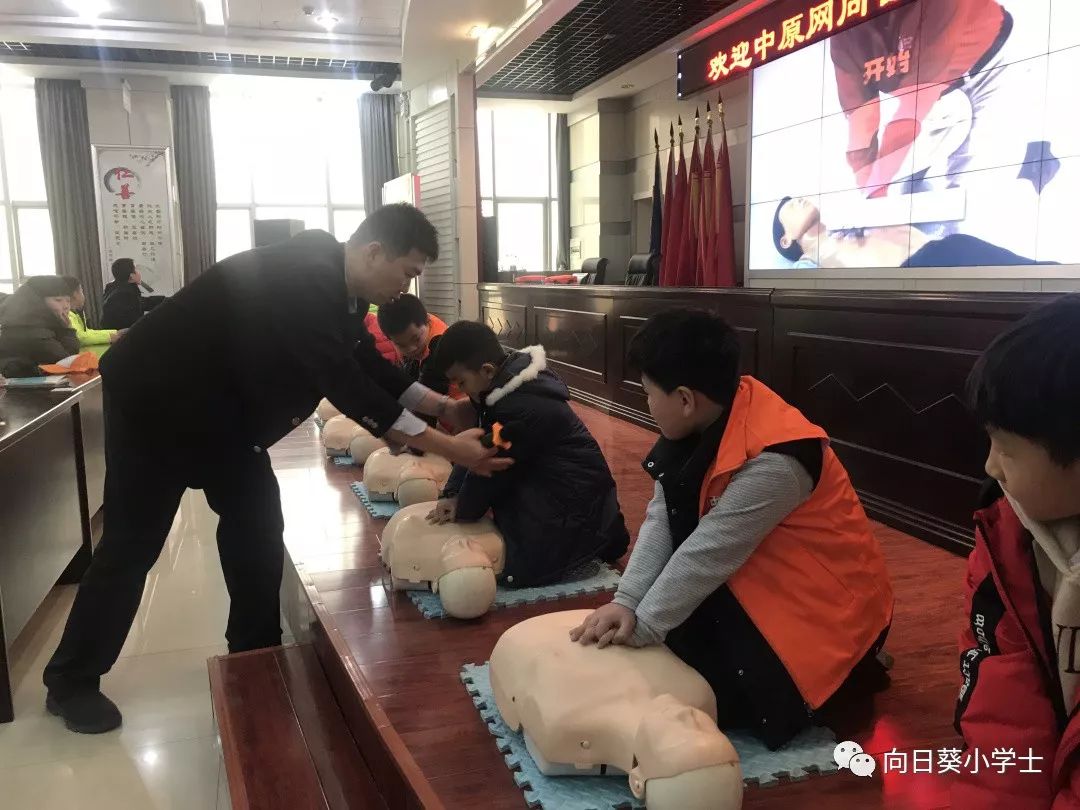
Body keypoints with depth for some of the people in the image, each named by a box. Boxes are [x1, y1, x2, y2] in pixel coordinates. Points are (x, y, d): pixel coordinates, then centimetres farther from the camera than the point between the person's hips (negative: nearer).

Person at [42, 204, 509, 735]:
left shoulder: (331, 278, -1)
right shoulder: (305, 280, -31)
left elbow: (364, 362, 8)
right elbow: (343, 383, -36)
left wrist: (442, 406, 0)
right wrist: (445, 446, -36)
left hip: (217, 405, 9)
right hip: (155, 398, -9)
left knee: (255, 521, 8)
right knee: (134, 541, 0)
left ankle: (256, 658, 21)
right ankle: (71, 681, 18)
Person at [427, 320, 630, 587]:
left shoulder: (522, 407, -28)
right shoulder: (509, 385, 3)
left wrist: (461, 512, -3)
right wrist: (451, 494, -2)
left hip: (575, 501, -10)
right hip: (551, 487, 10)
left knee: (519, 572, -12)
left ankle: (599, 538, 4)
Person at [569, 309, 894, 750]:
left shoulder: (773, 462, -32)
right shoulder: (704, 424, -7)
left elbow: (707, 555, -27)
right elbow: (662, 519, -9)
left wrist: (641, 626, -17)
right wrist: (625, 602, -19)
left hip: (826, 605, -7)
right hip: (760, 581, 7)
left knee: (715, 695, -13)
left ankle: (844, 671, 6)